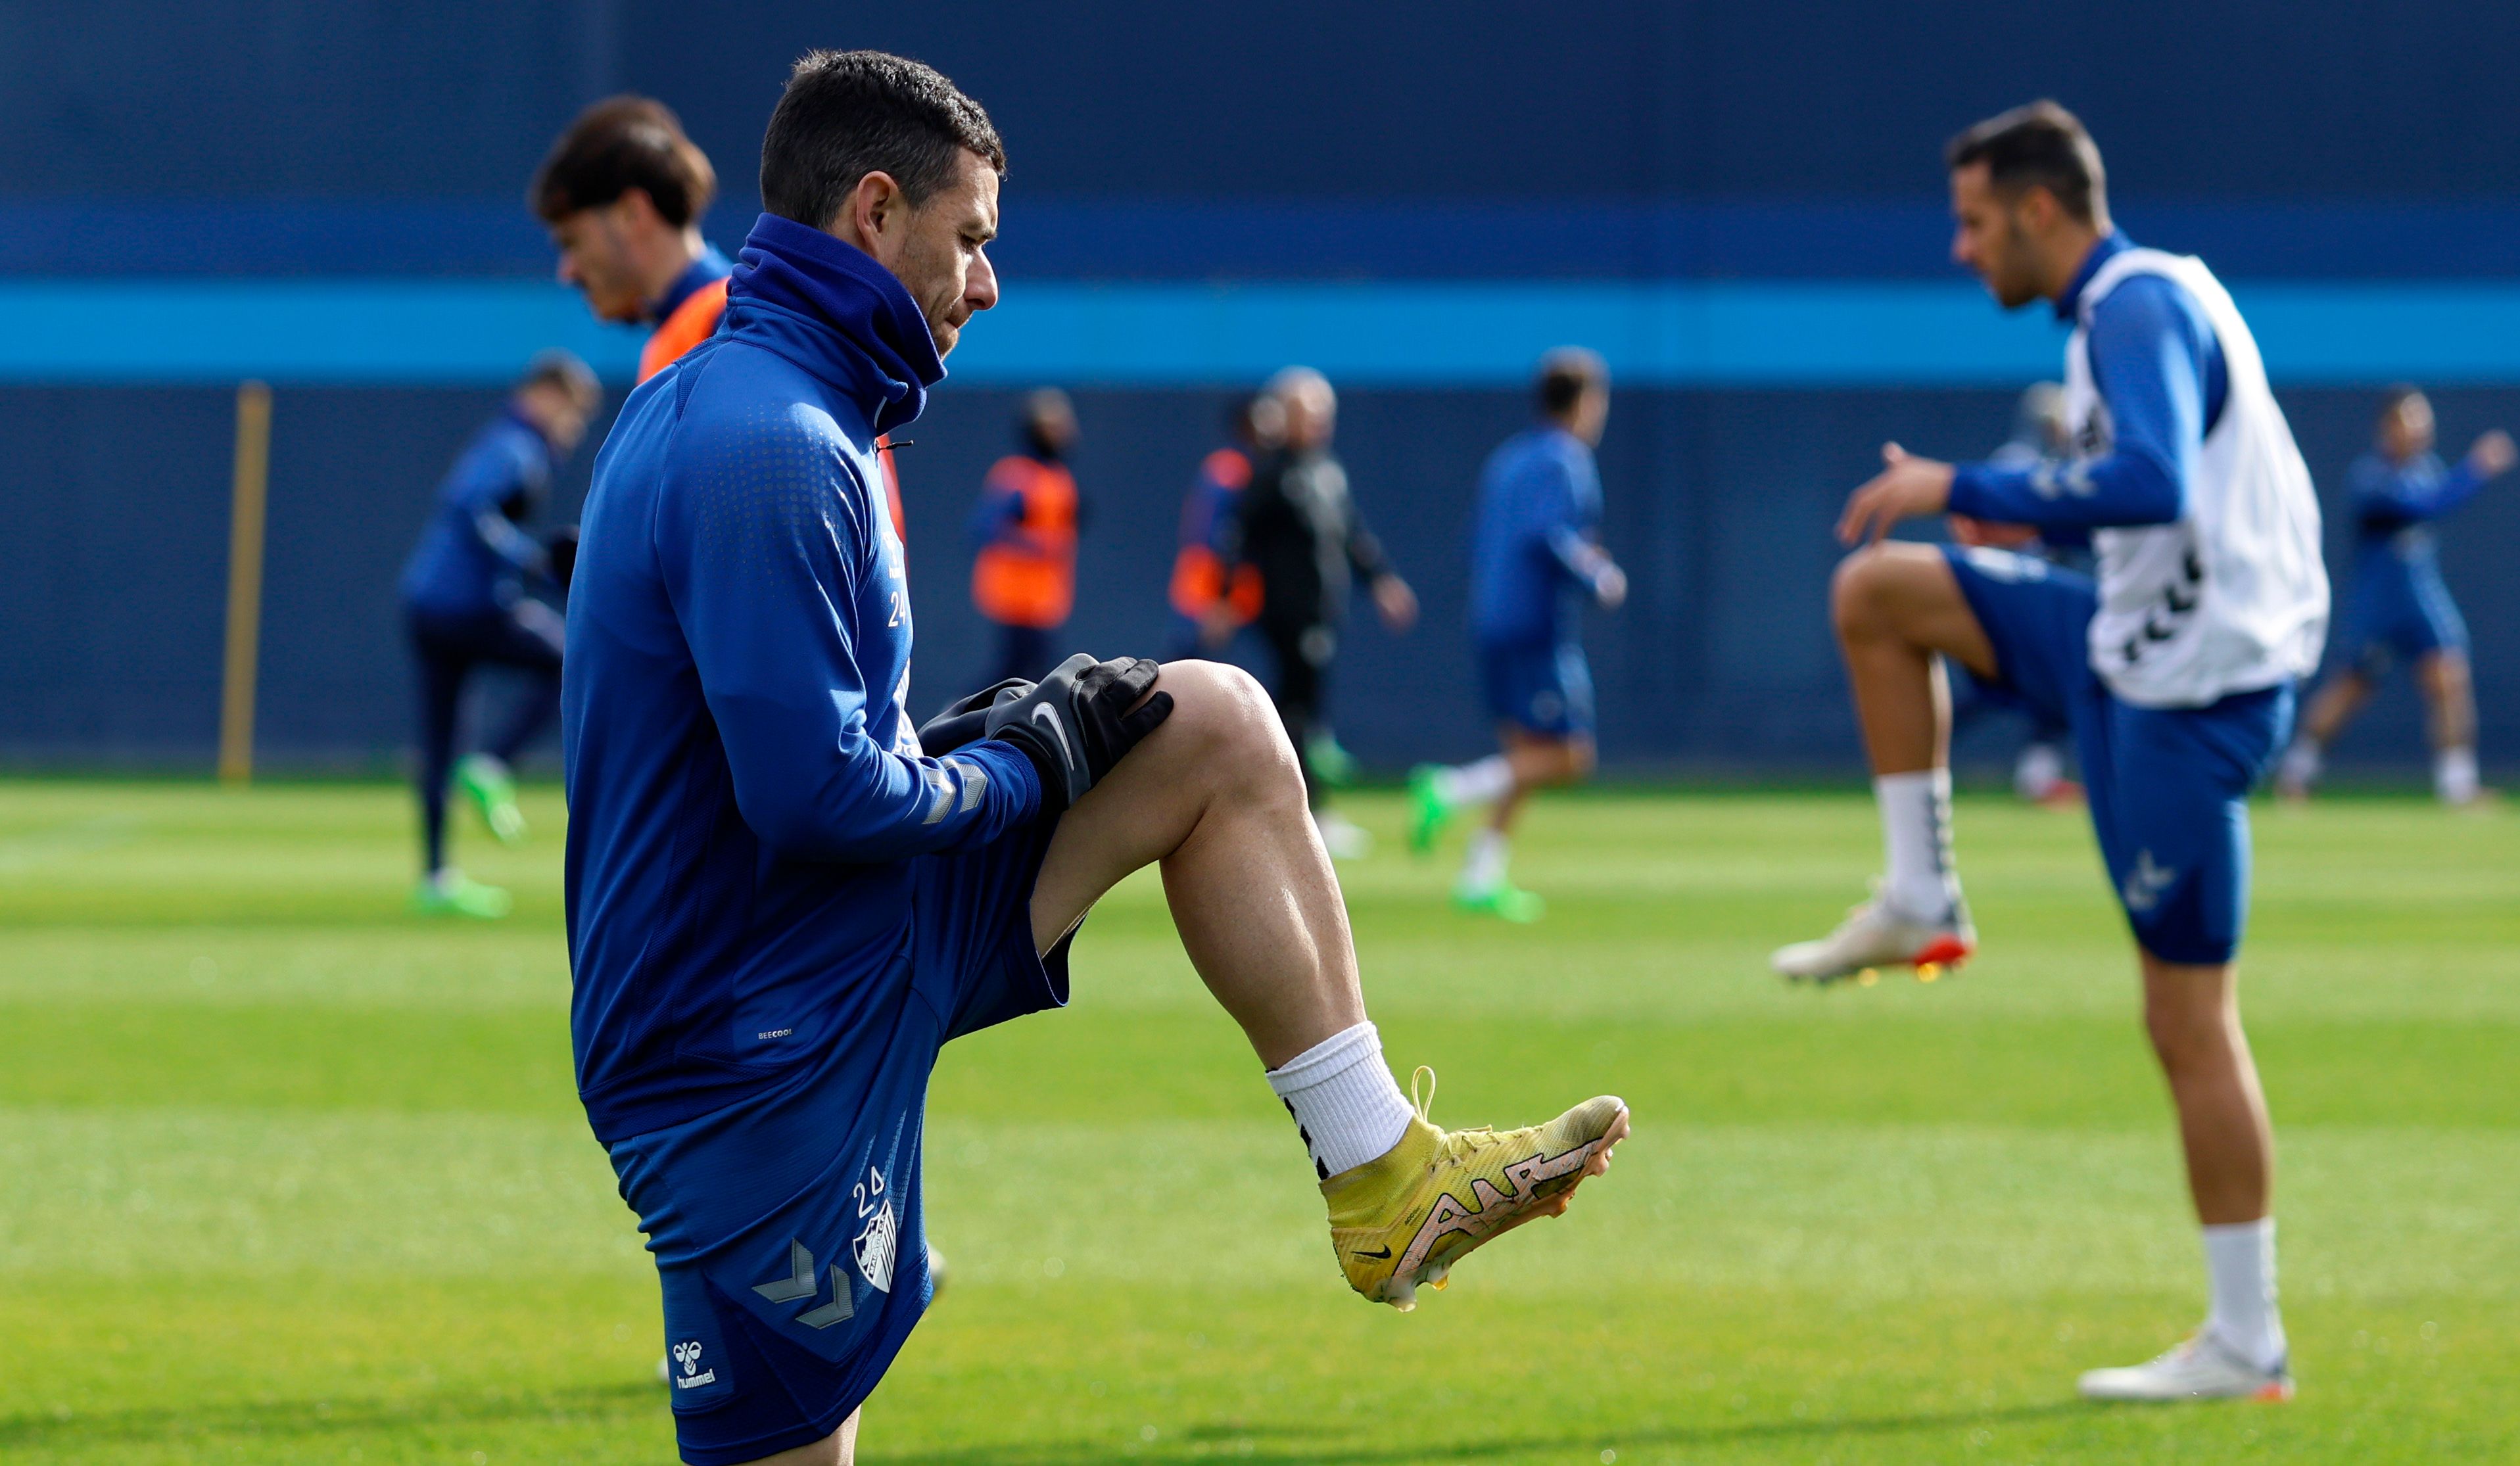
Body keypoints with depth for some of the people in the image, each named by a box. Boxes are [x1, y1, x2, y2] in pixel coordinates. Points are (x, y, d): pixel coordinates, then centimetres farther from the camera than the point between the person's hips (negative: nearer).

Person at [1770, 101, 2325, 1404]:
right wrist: (2032, 510, 13)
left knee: (2188, 1021, -5)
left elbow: (2151, 485, -33)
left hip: (2189, 696, -10)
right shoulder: (2136, 304, 14)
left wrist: (1963, 489, -25)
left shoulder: (2139, 308, -17)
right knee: (1877, 592, 10)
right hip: (2138, 649, 10)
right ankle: (1920, 903, 14)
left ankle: (2246, 1345, 0)